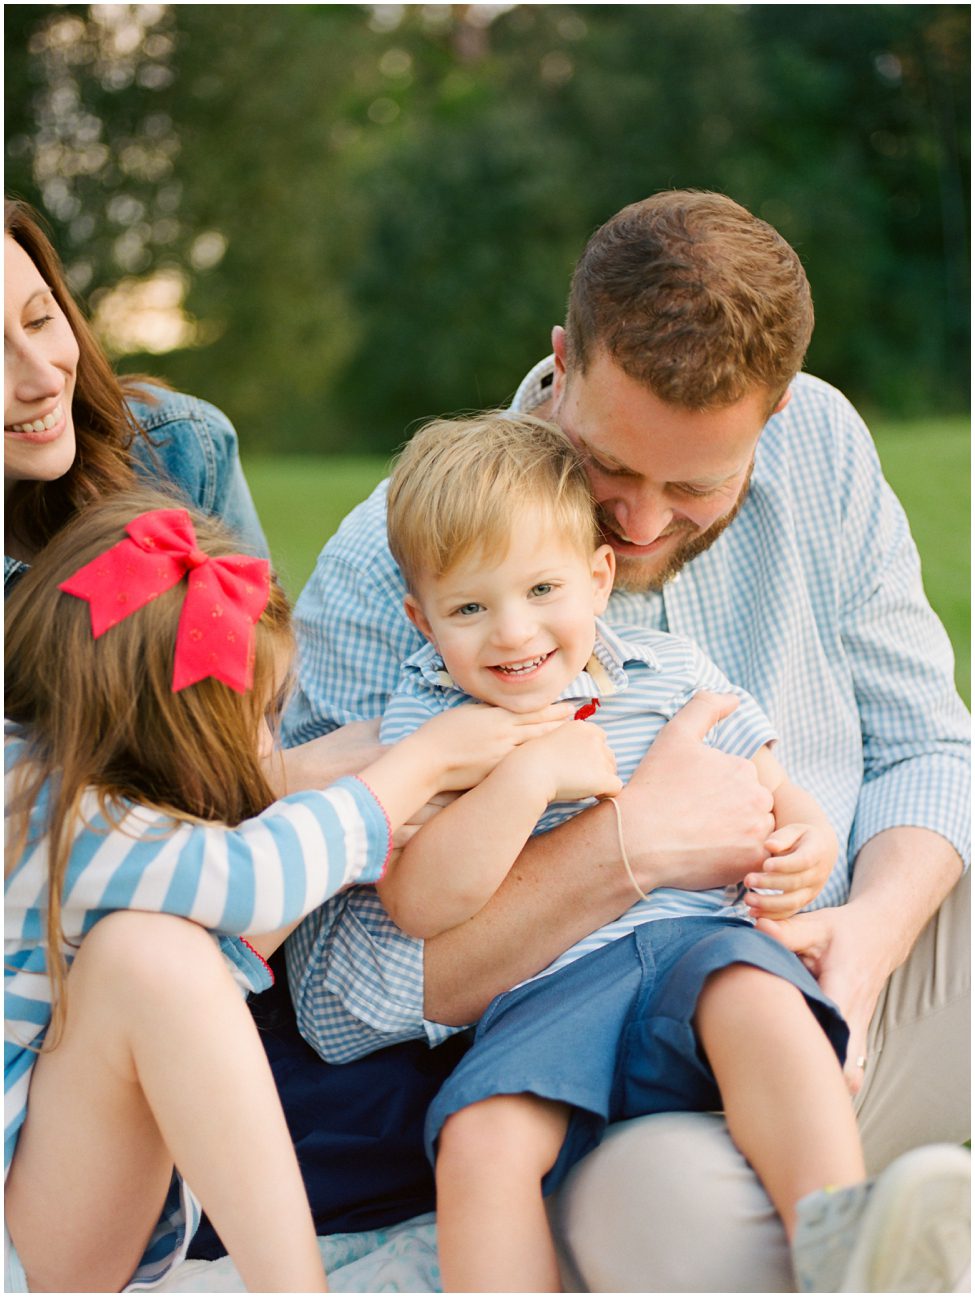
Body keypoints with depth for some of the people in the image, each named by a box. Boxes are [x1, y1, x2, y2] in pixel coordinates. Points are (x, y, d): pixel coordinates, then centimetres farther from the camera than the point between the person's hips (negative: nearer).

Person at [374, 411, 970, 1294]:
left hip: (697, 936, 1)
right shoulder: (426, 720, 7)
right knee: (479, 1137, -30)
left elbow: (773, 793, 22)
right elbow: (420, 907, -7)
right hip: (545, 987, 0)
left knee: (761, 1002, -35)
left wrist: (807, 846, -3)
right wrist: (531, 774, -14)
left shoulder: (670, 671, 15)